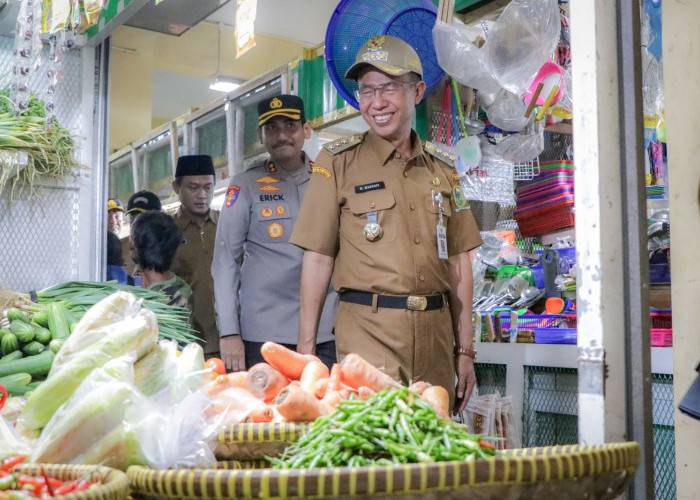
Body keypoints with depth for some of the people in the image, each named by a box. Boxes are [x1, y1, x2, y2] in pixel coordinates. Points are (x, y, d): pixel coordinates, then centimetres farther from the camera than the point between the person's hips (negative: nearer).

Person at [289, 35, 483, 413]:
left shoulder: (442, 170, 13)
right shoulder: (337, 162, 2)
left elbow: (458, 262, 13)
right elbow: (318, 258, -1)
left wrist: (465, 350, 11)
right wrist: (306, 348, -6)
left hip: (435, 333, 4)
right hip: (369, 330, -3)